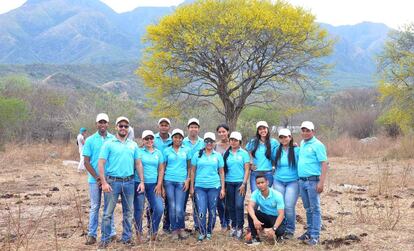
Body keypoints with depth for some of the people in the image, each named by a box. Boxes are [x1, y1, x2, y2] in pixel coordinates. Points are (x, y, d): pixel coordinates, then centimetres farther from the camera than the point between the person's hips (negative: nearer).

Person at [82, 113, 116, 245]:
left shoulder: (113, 139, 2)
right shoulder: (90, 140, 1)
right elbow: (86, 162, 0)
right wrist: (97, 178, -8)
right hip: (95, 179, 0)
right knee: (94, 207, 5)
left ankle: (111, 233, 15)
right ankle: (92, 235, 11)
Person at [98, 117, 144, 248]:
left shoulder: (133, 145, 10)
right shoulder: (108, 144, -2)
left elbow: (138, 164, 12)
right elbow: (101, 164, -7)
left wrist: (142, 181, 5)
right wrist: (104, 182, -15)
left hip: (129, 182, 4)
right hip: (112, 182, -4)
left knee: (128, 212, 10)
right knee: (108, 212, 1)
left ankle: (127, 237, 21)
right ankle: (105, 239, 9)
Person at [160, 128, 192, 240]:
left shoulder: (187, 150, 8)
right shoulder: (167, 150, 7)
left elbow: (189, 166, 10)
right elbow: (163, 167, 8)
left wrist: (188, 180, 0)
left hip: (181, 182, -1)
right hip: (169, 181, 1)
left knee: (179, 209, -7)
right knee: (172, 207, 1)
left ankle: (181, 228, 14)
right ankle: (174, 230, 14)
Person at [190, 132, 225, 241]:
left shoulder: (218, 156, 7)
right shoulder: (197, 155, 5)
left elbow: (221, 172, 8)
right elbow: (193, 171, 8)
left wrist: (222, 188, 4)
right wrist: (192, 187, 4)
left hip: (214, 187, 1)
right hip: (200, 187, -1)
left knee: (212, 211, 6)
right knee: (201, 211, -7)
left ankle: (209, 231, 22)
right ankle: (202, 232, 8)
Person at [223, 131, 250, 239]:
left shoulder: (244, 153, 2)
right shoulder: (226, 153, 9)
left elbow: (247, 169, -1)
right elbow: (223, 169, 10)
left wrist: (244, 183, -9)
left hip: (240, 182, -3)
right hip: (229, 183, 3)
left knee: (239, 205, -11)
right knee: (230, 206, 6)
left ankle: (240, 228, -2)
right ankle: (233, 226, 19)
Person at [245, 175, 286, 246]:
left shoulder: (277, 195, -21)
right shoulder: (255, 193, -12)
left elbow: (281, 214, -24)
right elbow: (250, 206, -27)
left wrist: (273, 228, -37)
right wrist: (255, 219, -46)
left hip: (276, 218, -3)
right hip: (264, 217, 4)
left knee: (280, 231, -35)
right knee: (251, 213, -24)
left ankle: (277, 235, 4)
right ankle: (255, 237, -13)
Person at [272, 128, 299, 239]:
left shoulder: (296, 150, -4)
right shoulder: (276, 150, 7)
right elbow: (273, 163, 22)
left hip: (293, 182, -3)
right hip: (278, 182, 3)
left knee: (289, 207, -9)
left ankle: (290, 230, 8)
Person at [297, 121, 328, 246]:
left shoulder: (318, 145, -9)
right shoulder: (302, 143, 14)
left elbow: (324, 164, -14)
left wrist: (321, 182, -20)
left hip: (313, 181, -7)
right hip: (302, 181, 7)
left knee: (315, 209, -2)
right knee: (308, 209, 14)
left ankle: (315, 236, 0)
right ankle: (309, 231, 24)